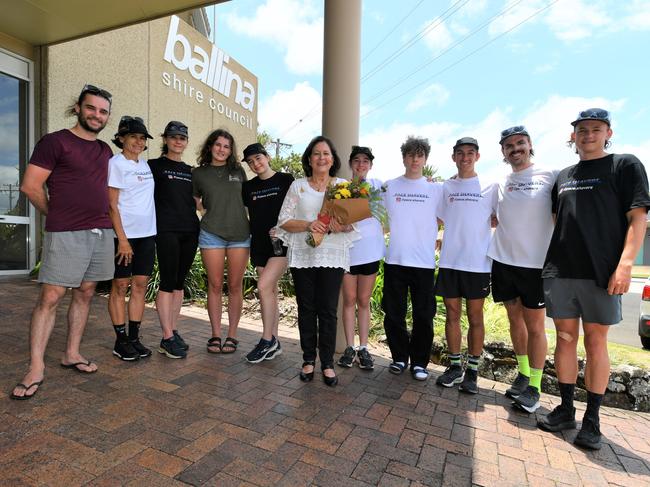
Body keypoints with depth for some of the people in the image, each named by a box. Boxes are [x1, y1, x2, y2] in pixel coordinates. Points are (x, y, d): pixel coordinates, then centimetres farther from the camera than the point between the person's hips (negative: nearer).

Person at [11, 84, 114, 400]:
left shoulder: (105, 151, 15)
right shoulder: (55, 142, -2)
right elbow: (30, 186, -4)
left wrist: (102, 219, 12)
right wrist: (58, 217, 5)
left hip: (102, 233, 6)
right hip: (66, 235, -5)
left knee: (85, 294, 10)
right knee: (50, 298, -4)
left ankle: (72, 354, 22)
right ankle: (36, 368, 5)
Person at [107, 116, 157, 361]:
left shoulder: (145, 164, 14)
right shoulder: (116, 163, -5)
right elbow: (112, 204, -10)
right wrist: (122, 239, -16)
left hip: (147, 234, 6)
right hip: (124, 235, -6)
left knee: (140, 285, 7)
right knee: (120, 286, 3)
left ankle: (134, 337, 15)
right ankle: (121, 340, 12)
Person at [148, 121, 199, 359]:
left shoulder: (190, 171, 18)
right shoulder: (155, 165, 4)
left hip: (190, 230, 5)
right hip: (167, 230, -5)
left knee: (179, 282, 8)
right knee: (168, 282, -5)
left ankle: (174, 331, 17)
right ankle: (167, 338, 2)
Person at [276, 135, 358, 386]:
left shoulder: (343, 185, 8)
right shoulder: (298, 186, 9)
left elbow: (353, 221, 5)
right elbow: (284, 220, 2)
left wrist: (341, 227, -17)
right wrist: (308, 225, -15)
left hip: (333, 256, 0)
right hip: (303, 255, 1)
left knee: (328, 310, 1)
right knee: (306, 308, 7)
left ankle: (327, 363, 15)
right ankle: (308, 360, 23)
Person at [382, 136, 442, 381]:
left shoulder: (436, 189, 7)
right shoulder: (389, 187, 7)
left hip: (424, 262, 0)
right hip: (395, 260, 1)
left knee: (423, 315, 5)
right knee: (393, 314, 7)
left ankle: (419, 362, 22)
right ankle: (399, 357, 25)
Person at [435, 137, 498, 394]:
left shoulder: (490, 187, 4)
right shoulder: (445, 187, 9)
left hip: (478, 262, -2)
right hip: (449, 261, 2)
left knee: (475, 317, 6)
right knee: (452, 315, 9)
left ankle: (472, 370, 19)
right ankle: (454, 366, 22)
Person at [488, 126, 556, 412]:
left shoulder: (550, 176, -2)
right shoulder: (499, 184, 10)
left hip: (535, 263, -4)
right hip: (503, 261, 4)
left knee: (534, 325, 2)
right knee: (515, 319, 13)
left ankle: (534, 386, 15)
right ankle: (523, 374, 29)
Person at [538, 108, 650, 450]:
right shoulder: (563, 176, 17)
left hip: (601, 272, -4)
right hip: (559, 270, 4)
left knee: (595, 342, 3)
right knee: (565, 338, 8)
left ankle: (592, 419, 16)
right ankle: (565, 409, 21)